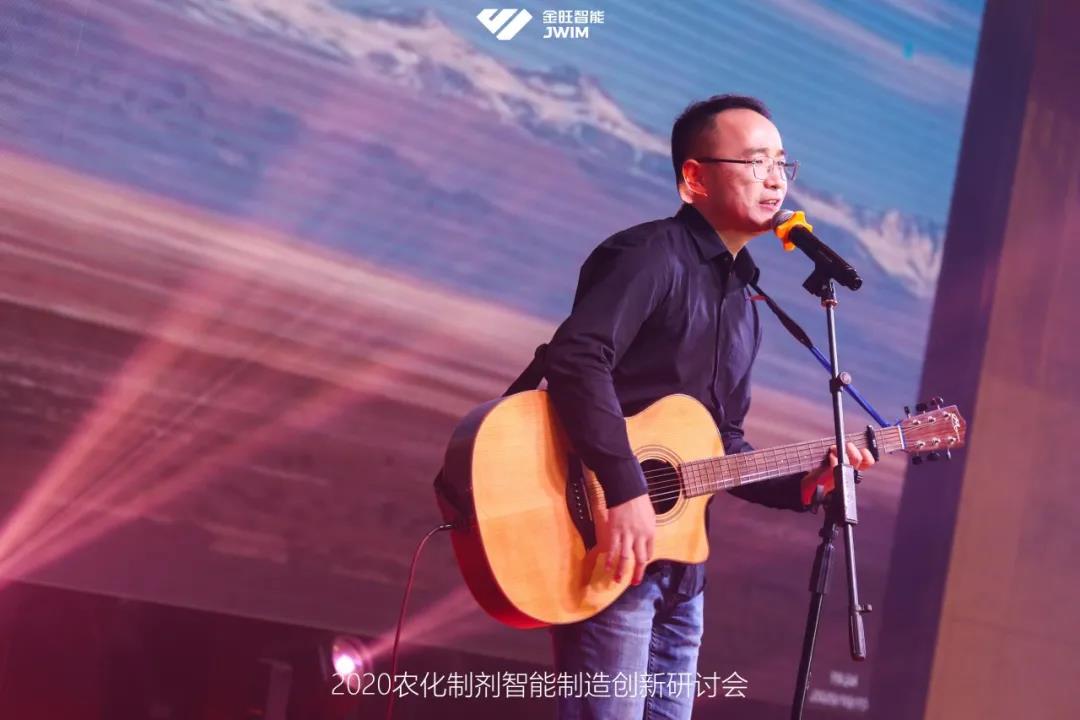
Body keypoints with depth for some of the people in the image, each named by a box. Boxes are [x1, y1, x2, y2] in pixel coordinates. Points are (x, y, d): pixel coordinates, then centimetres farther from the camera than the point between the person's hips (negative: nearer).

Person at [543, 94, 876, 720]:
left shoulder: (742, 303, 18)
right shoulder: (652, 256, -10)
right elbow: (575, 357, -26)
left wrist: (802, 484, 7)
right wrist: (624, 489, -31)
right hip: (608, 547, -9)